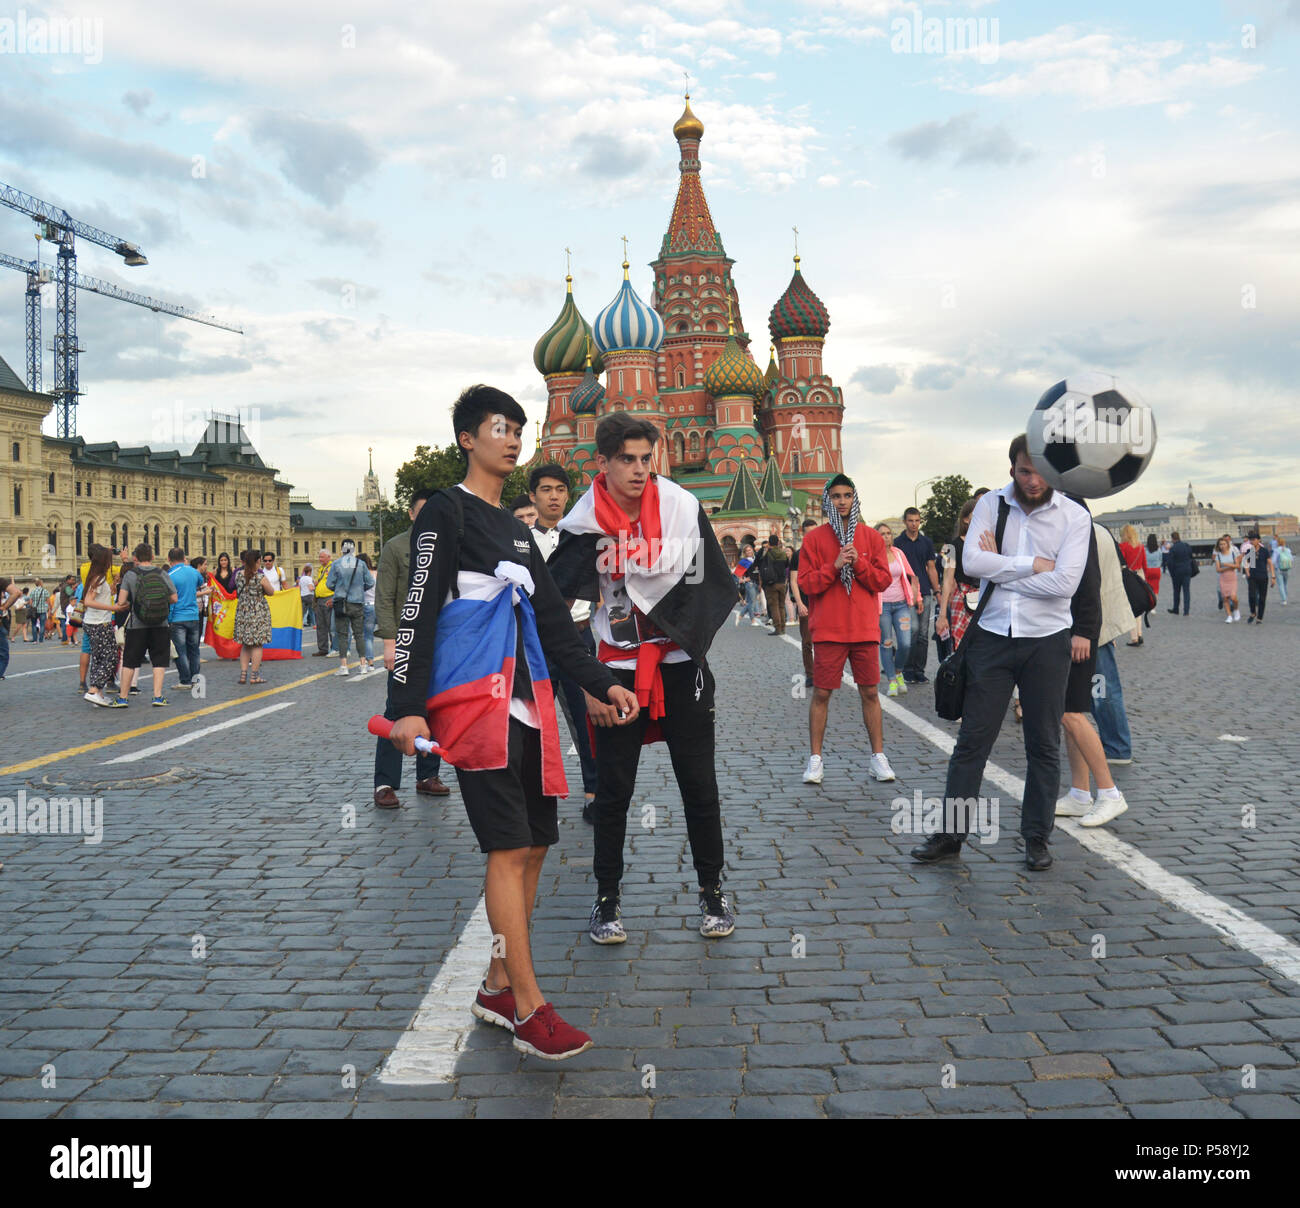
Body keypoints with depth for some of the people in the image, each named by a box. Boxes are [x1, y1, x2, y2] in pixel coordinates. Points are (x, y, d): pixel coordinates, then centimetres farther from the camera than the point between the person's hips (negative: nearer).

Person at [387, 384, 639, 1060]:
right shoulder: (447, 512, -2)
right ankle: (528, 1011, -7)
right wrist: (408, 706, -17)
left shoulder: (515, 529, 22)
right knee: (510, 848, -11)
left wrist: (598, 682, 18)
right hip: (475, 701, -8)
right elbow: (418, 612, -10)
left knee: (534, 846, 6)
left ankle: (498, 988, 17)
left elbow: (551, 619, 23)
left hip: (527, 700, 8)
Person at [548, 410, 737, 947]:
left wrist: (676, 632, -9)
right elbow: (564, 600, -4)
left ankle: (712, 891, 22)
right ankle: (606, 897, 21)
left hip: (681, 662, 0)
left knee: (699, 783, 6)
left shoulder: (683, 507, -6)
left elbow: (711, 584, 0)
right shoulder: (584, 523, -7)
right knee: (613, 791, 6)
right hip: (619, 665, 0)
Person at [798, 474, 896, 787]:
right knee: (821, 693, 0)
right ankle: (815, 759, 9)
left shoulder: (871, 537, 8)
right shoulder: (814, 538, 3)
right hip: (828, 629, -1)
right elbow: (806, 584, -3)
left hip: (865, 628, 2)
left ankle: (877, 757, 14)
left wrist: (859, 563, -12)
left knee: (870, 692, 5)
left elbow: (883, 580, 4)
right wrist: (835, 566, -15)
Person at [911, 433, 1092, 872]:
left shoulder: (1074, 517, -2)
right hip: (992, 638, 1)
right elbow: (971, 561, -11)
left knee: (1044, 745, 8)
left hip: (1046, 642, 0)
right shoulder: (991, 505, 4)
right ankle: (950, 834, 11)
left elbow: (1065, 583, -15)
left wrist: (1000, 568, -10)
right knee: (971, 740, 2)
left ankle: (1036, 838, 21)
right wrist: (1033, 565, -12)